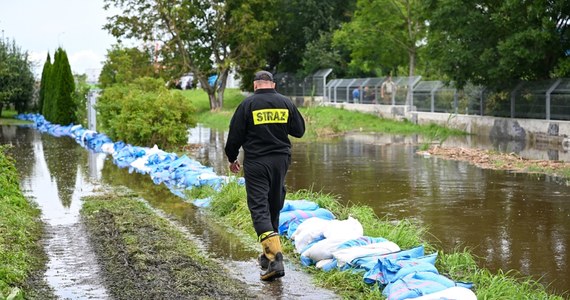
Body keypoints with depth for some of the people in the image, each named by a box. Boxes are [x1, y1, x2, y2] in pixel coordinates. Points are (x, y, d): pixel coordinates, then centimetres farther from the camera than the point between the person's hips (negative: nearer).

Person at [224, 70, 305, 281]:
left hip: (256, 163, -4)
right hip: (281, 160, 4)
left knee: (259, 208, -6)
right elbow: (299, 130, 10)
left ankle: (274, 257, -22)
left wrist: (232, 158, 12)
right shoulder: (286, 103, 4)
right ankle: (268, 255, 26)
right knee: (274, 207, 16)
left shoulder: (248, 104, -6)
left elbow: (235, 135, -3)